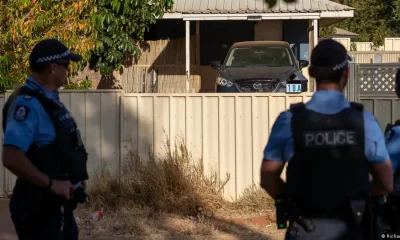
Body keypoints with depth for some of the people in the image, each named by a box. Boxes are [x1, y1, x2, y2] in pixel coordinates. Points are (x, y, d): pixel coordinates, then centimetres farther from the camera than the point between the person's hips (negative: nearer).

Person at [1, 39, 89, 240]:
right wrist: (52, 184, -23)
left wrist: (76, 177, 12)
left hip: (58, 204, 10)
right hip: (40, 208, -10)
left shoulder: (49, 99, 11)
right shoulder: (28, 104, -21)